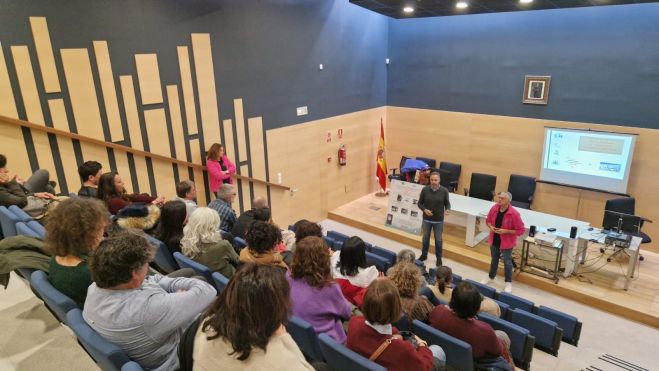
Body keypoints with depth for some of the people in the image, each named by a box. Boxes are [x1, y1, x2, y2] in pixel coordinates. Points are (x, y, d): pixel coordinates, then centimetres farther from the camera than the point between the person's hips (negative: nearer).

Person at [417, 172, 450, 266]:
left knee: (438, 239, 13)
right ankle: (424, 255, 37)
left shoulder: (444, 191, -12)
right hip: (426, 219, 1)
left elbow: (447, 203, -2)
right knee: (425, 237, 18)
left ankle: (439, 258, 31)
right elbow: (419, 203, -2)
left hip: (439, 220, -1)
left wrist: (447, 210, -23)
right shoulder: (425, 190, -10)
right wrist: (424, 210, -20)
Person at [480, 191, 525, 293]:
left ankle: (508, 283, 28)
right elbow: (488, 220, 7)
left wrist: (505, 231, -26)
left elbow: (520, 230, -19)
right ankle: (491, 277, 41)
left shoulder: (514, 213, -25)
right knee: (494, 260, 23)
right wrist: (491, 227, -14)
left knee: (507, 262, 11)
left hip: (506, 242, -5)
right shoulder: (494, 208, -10)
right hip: (494, 240, 5)